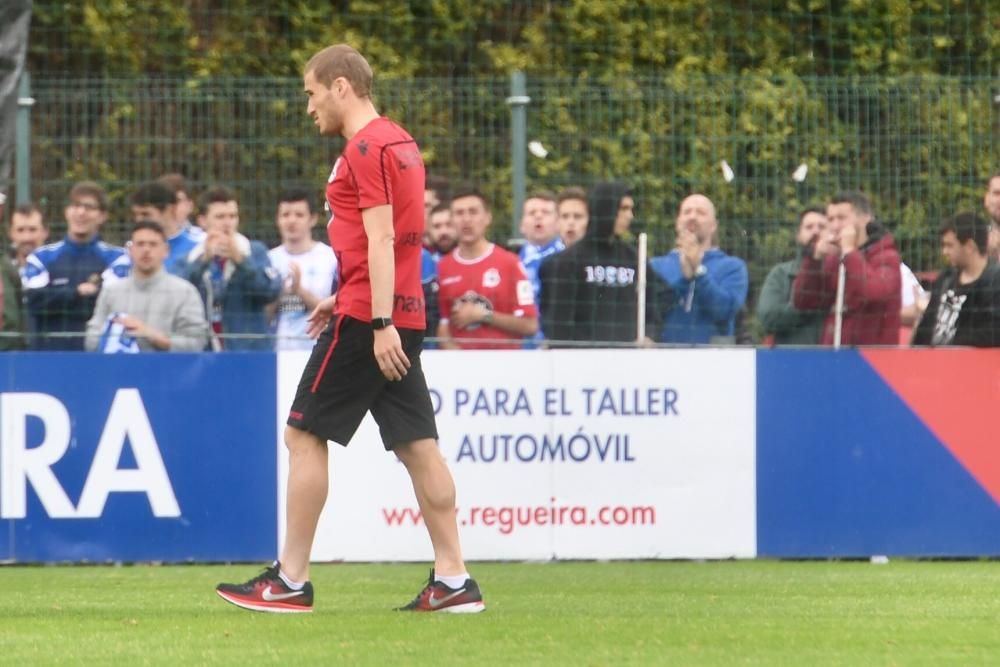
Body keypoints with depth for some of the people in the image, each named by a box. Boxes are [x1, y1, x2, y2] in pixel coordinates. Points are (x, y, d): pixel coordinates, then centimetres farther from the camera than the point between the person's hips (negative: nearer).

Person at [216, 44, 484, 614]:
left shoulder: (365, 149, -12)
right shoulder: (400, 143, 16)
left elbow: (381, 239, -19)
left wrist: (380, 324, -23)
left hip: (367, 317, -9)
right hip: (403, 315, 9)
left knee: (304, 436, -3)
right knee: (417, 445, 6)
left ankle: (291, 582, -2)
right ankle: (453, 582, 1)